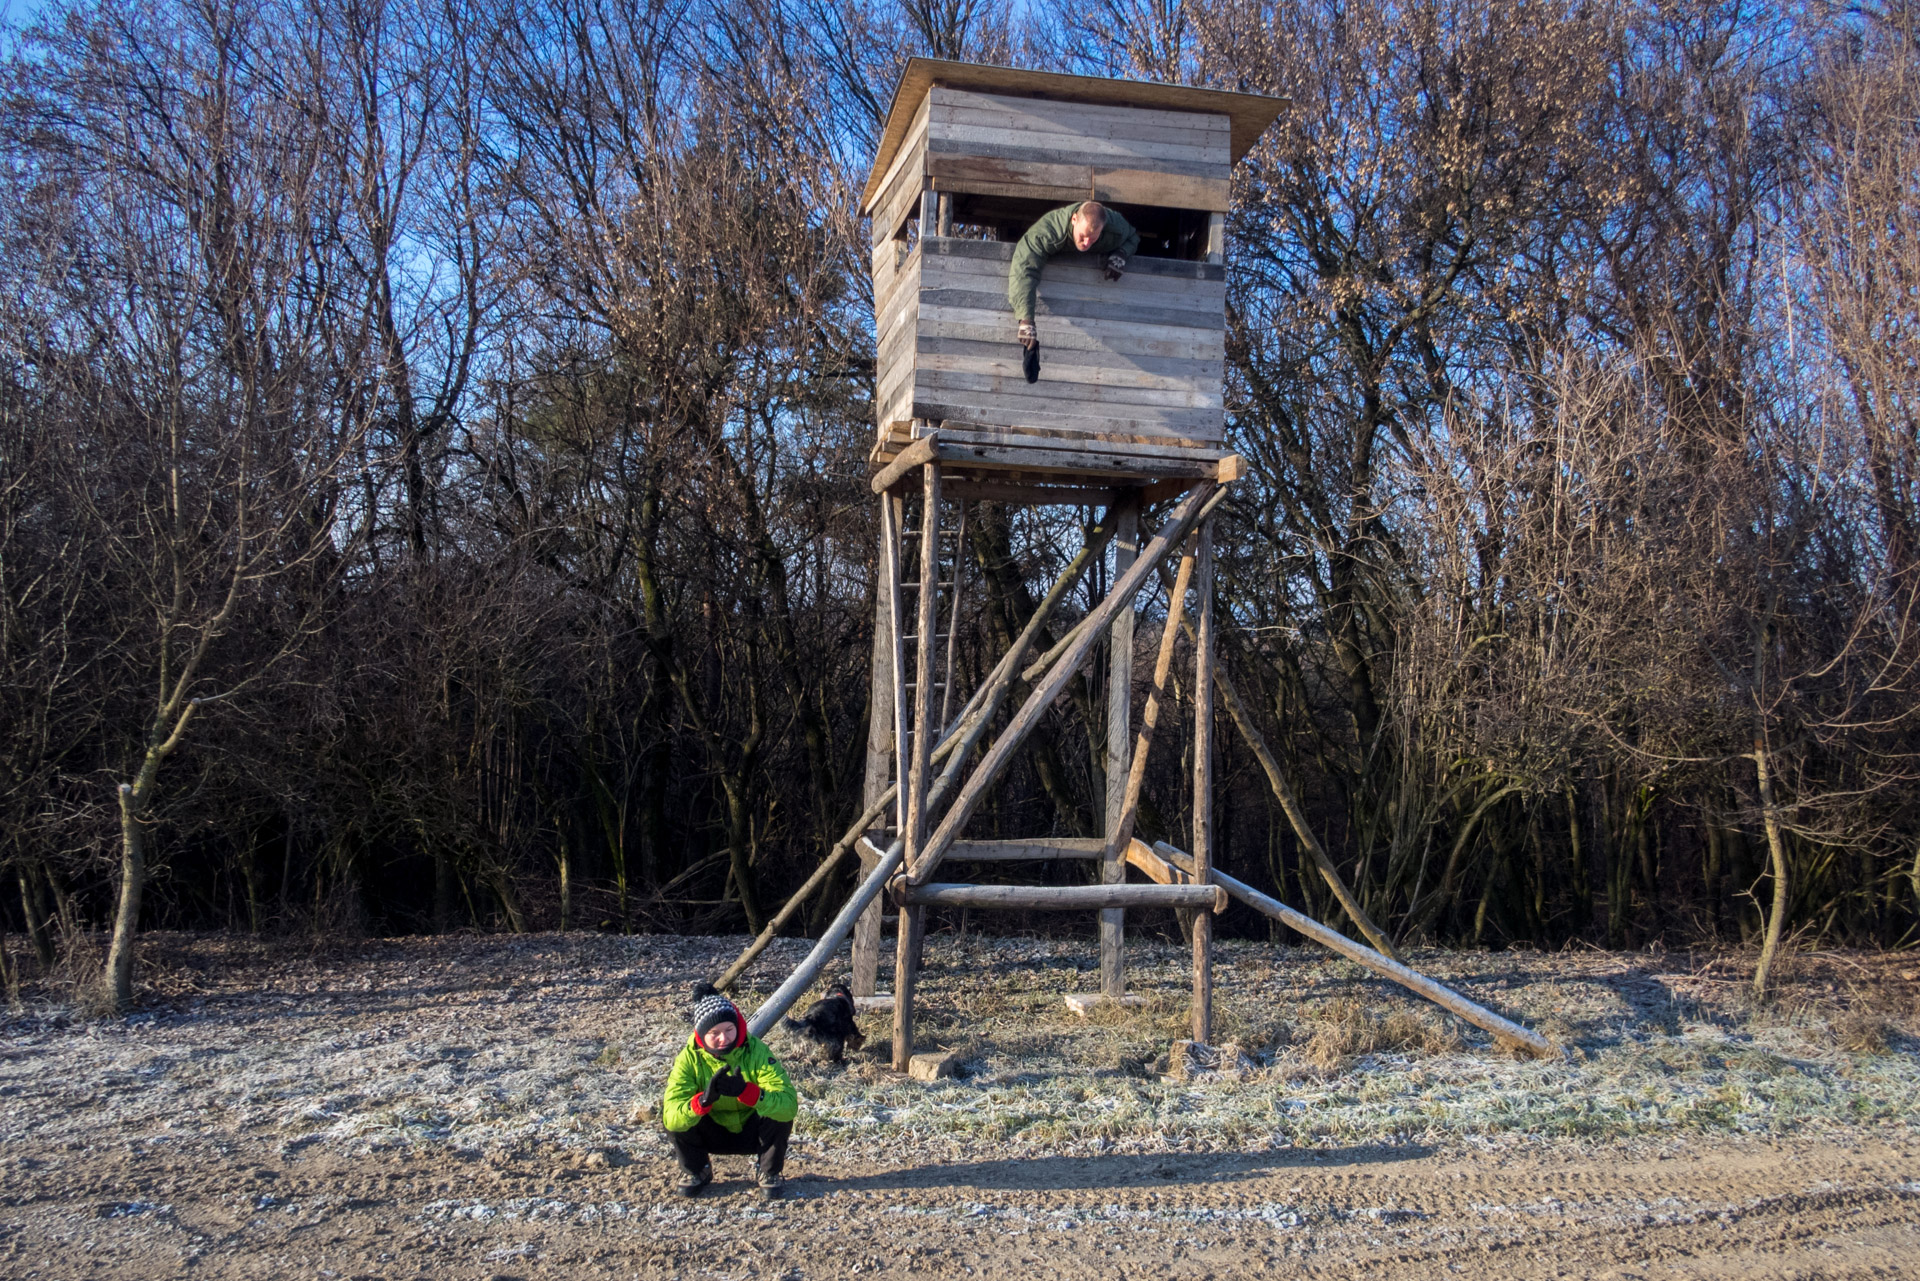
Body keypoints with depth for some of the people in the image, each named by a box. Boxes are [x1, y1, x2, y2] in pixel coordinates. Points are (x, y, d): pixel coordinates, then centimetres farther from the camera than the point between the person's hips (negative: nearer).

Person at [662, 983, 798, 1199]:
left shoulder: (756, 1052, -25)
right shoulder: (689, 1059, -20)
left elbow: (790, 1104, -37)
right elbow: (670, 1118, -31)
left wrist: (746, 1091, -53)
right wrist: (703, 1100, -51)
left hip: (753, 1133, -1)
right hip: (714, 1136, 1)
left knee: (780, 1111, -31)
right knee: (676, 1118, -25)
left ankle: (771, 1173, -4)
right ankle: (695, 1171, 3)